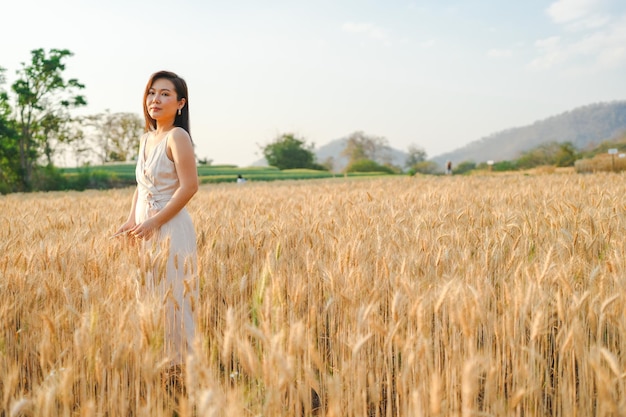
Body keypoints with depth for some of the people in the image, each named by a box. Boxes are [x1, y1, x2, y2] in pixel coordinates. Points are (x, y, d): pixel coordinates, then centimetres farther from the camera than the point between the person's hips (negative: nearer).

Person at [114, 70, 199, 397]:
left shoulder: (177, 136, -12)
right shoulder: (146, 140, 13)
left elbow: (189, 186, -19)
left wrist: (153, 222, -18)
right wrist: (131, 220, 3)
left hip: (170, 231, -8)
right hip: (146, 233, 8)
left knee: (172, 302, 0)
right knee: (151, 300, 13)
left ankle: (180, 372, 12)